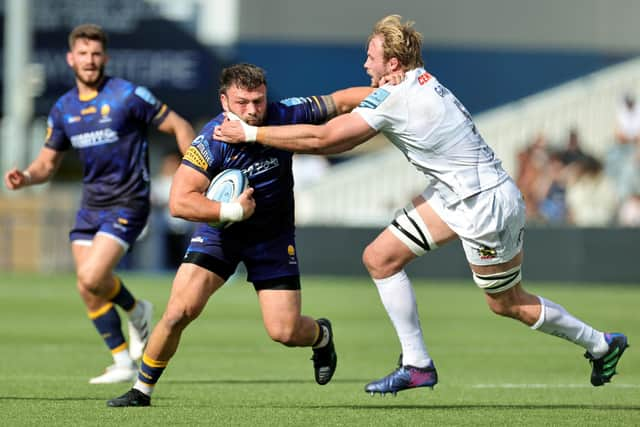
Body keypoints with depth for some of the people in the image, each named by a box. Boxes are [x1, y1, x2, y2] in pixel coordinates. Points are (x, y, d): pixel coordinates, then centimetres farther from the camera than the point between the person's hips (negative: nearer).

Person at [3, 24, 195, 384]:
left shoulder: (128, 95, -11)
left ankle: (135, 310, 13)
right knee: (89, 287, 1)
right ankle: (124, 362, 19)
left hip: (128, 203, -6)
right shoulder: (64, 109, 6)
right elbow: (48, 163, 14)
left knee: (91, 278, -19)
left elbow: (180, 127, -7)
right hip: (91, 205, 6)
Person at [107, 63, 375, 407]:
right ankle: (142, 390, 4)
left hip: (273, 236, 1)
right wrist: (234, 211, -30)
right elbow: (179, 202, -30)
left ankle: (321, 336, 35)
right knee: (180, 311, -16)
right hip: (220, 230, -1)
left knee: (285, 332, -4)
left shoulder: (284, 116, -19)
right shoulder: (212, 140, -26)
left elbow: (340, 101, -6)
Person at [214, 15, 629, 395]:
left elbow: (321, 138, -23)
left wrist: (250, 133, -15)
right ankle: (417, 364, 10)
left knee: (508, 304, 6)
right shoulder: (420, 80, 3)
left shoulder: (393, 97, -24)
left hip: (486, 204, -9)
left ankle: (600, 343, 26)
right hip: (455, 193, 9)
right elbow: (346, 136, 14)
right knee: (379, 258, 4)